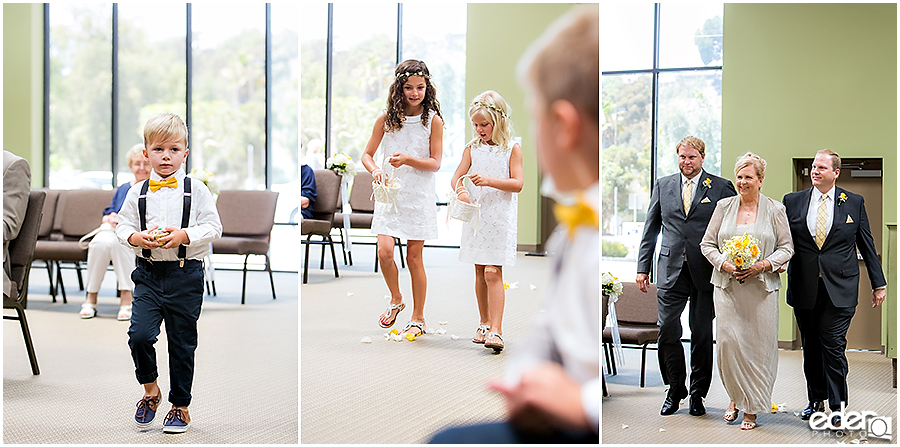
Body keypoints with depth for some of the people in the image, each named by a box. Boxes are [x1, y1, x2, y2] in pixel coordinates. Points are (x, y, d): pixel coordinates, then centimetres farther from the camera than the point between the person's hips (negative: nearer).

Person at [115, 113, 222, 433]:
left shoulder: (196, 190, 0)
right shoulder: (137, 193, 6)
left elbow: (213, 227, -4)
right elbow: (122, 226, 8)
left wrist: (184, 235, -18)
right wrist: (137, 238, -12)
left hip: (185, 275, -1)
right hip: (149, 274, 2)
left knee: (182, 344, 6)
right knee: (139, 334, -14)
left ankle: (180, 406, 22)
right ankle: (150, 389, 13)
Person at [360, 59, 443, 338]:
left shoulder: (433, 121, -3)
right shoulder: (386, 119, 3)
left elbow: (435, 163, -5)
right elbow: (367, 154, 7)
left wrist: (407, 160, -21)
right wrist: (375, 170, -15)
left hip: (419, 196, -2)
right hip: (391, 192, 2)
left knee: (414, 257, 3)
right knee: (385, 252, -11)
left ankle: (418, 318, 18)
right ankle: (396, 300, 18)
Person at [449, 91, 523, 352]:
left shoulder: (512, 149, -2)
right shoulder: (472, 148, 8)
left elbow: (518, 184, -9)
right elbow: (456, 177, 2)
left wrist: (489, 180, -22)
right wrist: (460, 191, -20)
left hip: (500, 219, -4)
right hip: (475, 216, 4)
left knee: (493, 272, -12)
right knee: (480, 272, 11)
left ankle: (496, 330, -14)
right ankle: (484, 323, 25)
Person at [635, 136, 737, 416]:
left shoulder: (721, 188, 2)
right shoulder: (663, 186, 11)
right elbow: (651, 229, 13)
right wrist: (643, 267, 8)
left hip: (706, 273, -2)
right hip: (671, 272, 2)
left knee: (702, 336, 5)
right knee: (667, 332, 0)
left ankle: (698, 394, 18)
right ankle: (674, 390, 17)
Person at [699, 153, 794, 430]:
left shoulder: (775, 210, 4)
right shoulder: (724, 207, 8)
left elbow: (786, 248, 5)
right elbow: (707, 244, 9)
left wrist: (763, 265, -11)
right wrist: (724, 264, -8)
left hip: (761, 287, -1)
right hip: (727, 285, 1)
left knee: (758, 345, -1)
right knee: (727, 342, -7)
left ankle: (752, 408, 12)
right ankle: (735, 397, 17)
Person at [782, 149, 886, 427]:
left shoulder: (854, 203, 4)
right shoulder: (792, 201, 6)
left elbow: (867, 245, 9)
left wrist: (878, 283, 10)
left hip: (839, 289, -2)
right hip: (804, 288, 2)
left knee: (833, 347, -6)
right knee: (810, 347, 10)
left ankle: (837, 406, 5)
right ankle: (816, 401, 23)